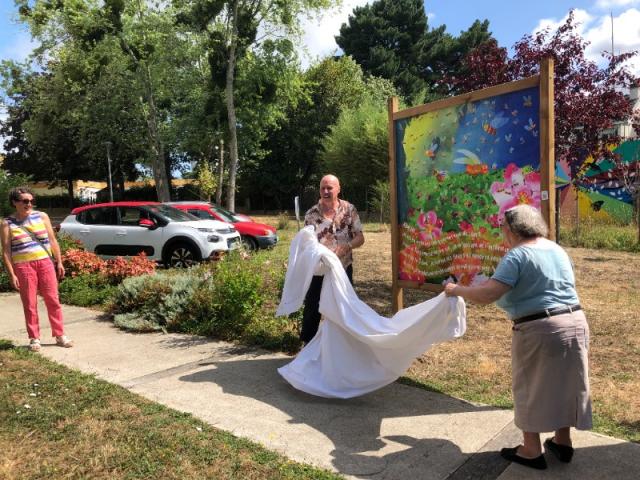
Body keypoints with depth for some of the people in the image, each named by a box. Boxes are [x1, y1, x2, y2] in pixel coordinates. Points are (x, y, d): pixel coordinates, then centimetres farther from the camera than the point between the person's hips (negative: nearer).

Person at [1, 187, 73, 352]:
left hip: (46, 263, 2)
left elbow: (52, 240, 9)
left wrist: (59, 262, 4)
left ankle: (60, 335, 12)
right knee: (30, 304, 4)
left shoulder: (42, 216, 7)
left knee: (53, 300, 4)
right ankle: (34, 339, 15)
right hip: (23, 267, -2)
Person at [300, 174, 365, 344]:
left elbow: (360, 238, -3)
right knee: (312, 308, 5)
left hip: (343, 269, 1)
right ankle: (308, 345, 20)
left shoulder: (349, 210, -4)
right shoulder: (312, 213, -4)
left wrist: (347, 246, -22)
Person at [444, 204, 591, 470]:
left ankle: (532, 451, 19)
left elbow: (487, 294, -23)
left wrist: (456, 290, -9)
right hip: (575, 322, 8)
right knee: (565, 383, 19)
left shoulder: (517, 255, -14)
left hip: (539, 330, -8)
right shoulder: (557, 249, 12)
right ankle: (562, 442, 34)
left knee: (530, 386, 8)